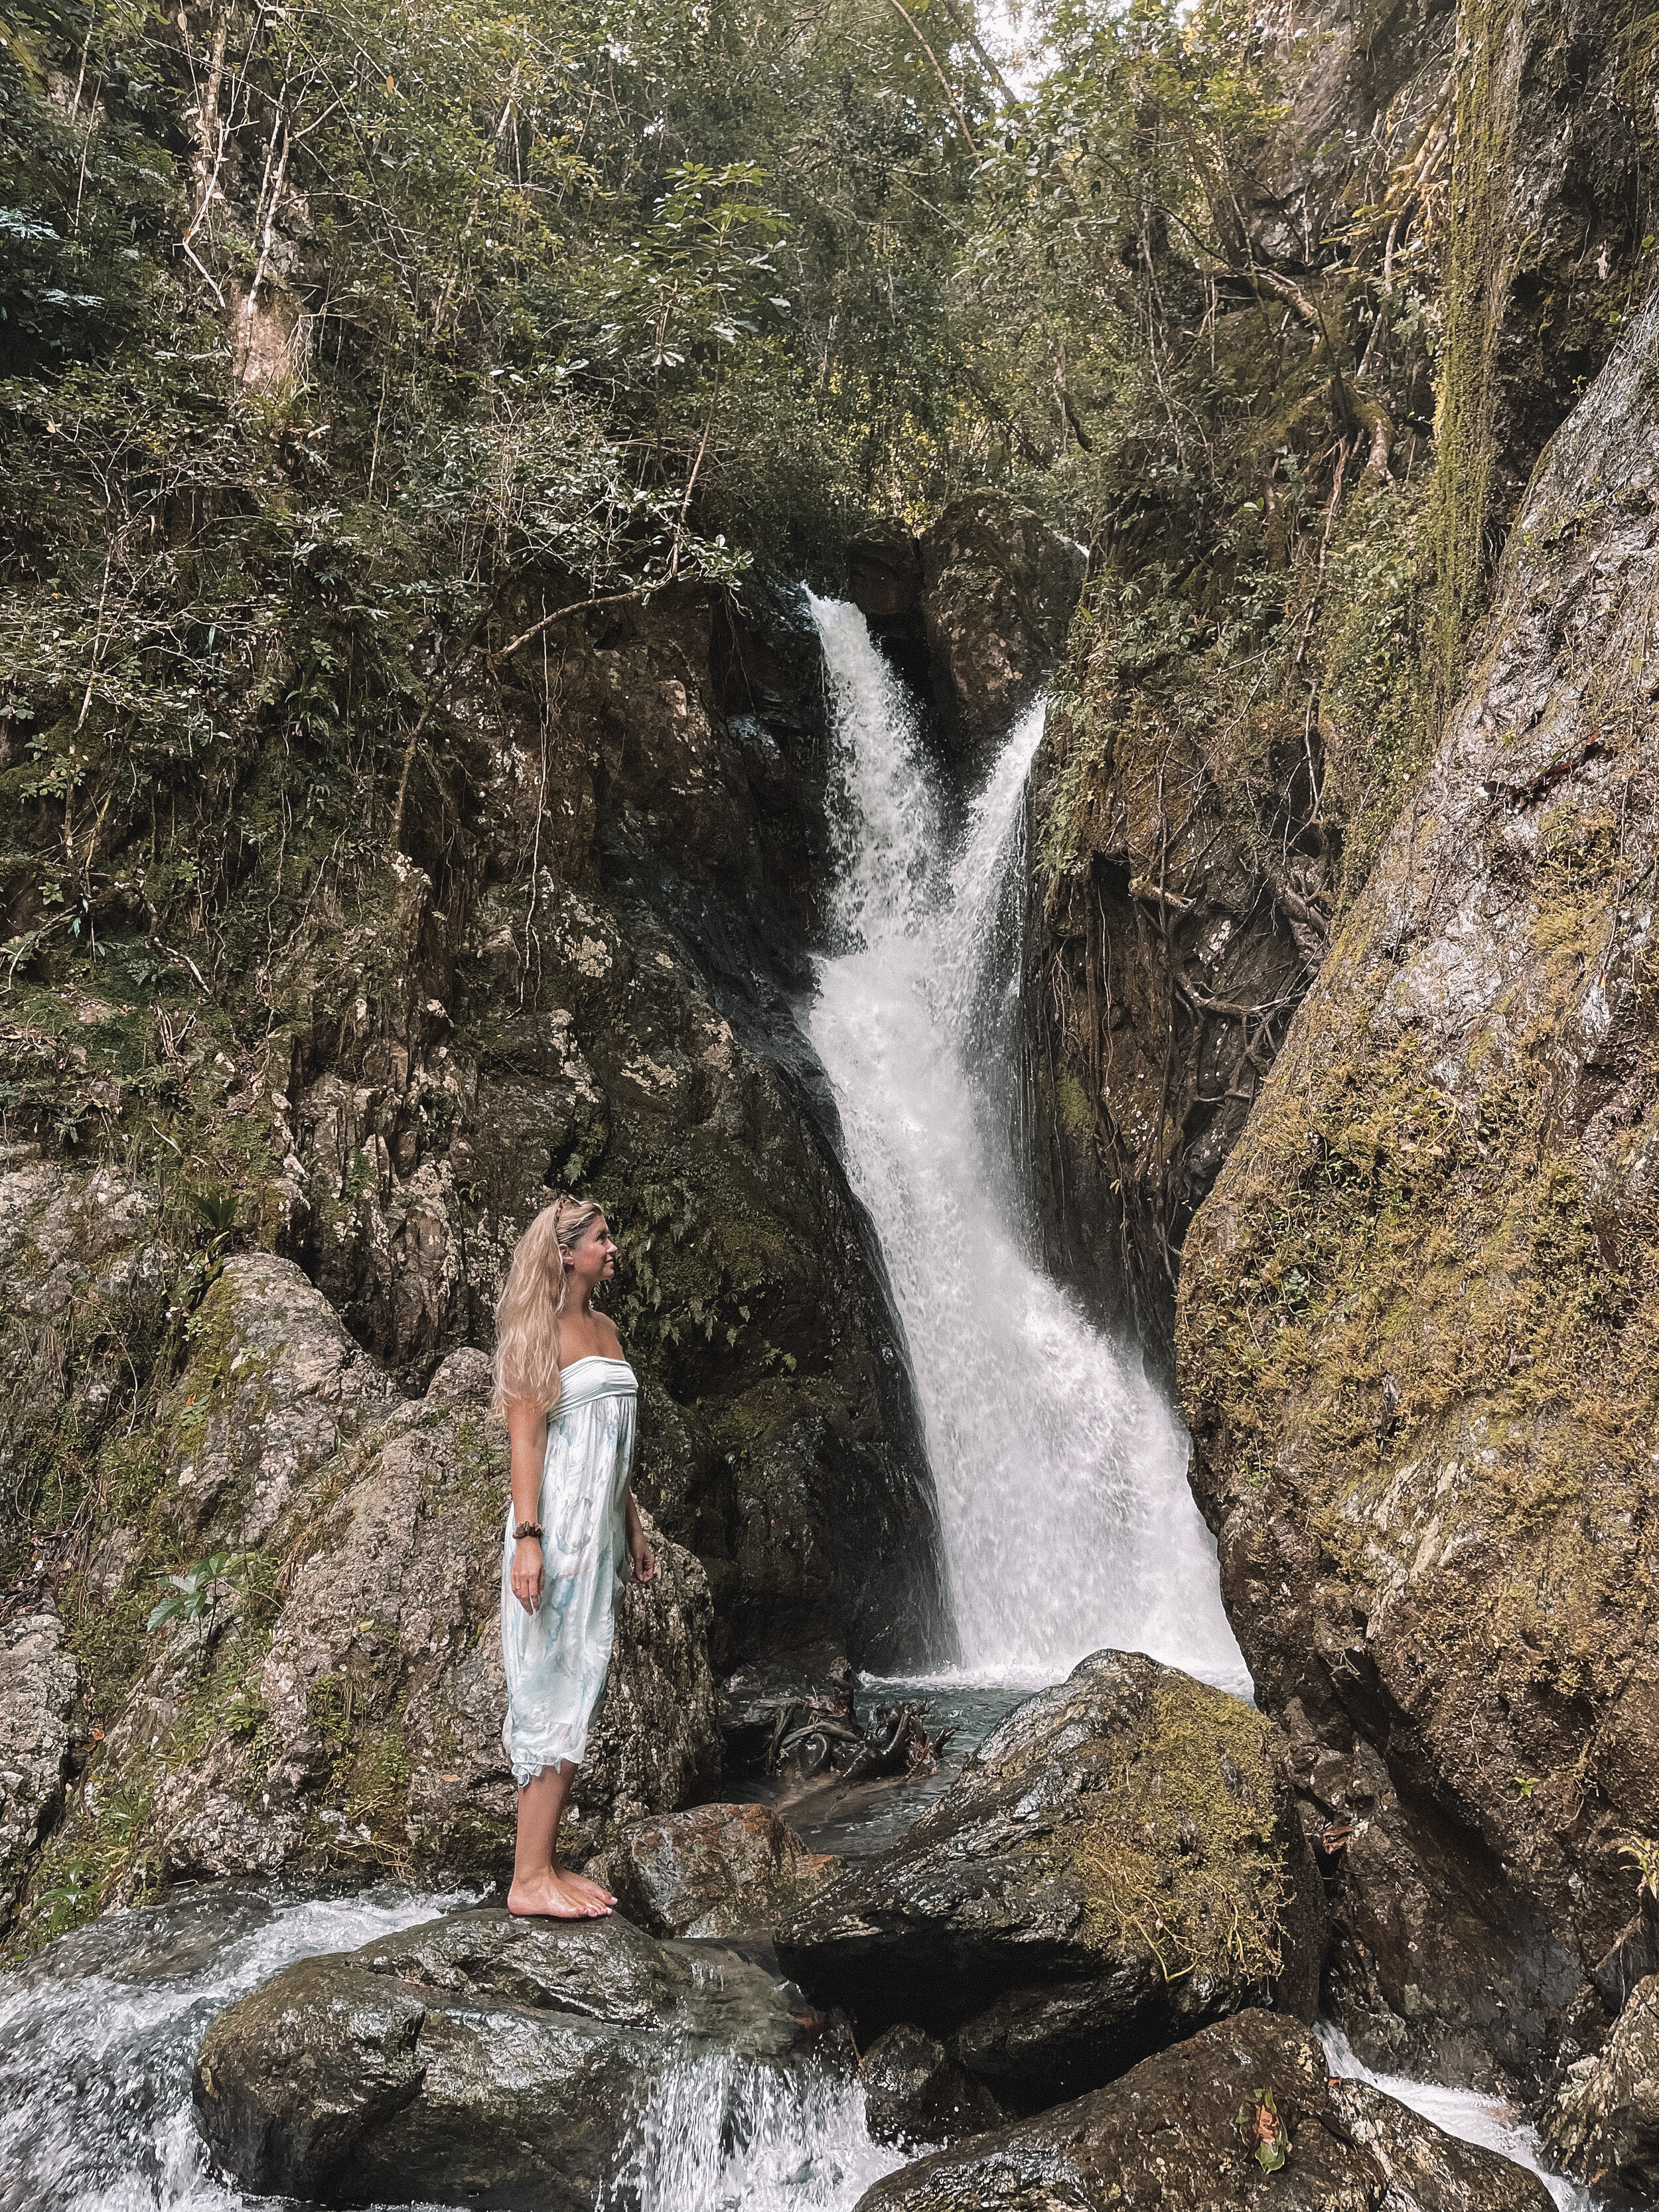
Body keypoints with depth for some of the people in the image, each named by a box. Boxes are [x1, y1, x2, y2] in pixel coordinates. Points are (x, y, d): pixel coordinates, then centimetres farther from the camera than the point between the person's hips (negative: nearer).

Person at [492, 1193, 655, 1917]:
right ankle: (529, 1879, 0)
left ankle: (547, 1862, 16)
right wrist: (527, 1538, -21)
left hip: (600, 1529, 8)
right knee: (555, 1692, -6)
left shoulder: (604, 1327, 16)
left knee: (578, 1689, 9)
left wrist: (633, 1528, 21)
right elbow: (525, 1438, -14)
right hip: (557, 1524, -8)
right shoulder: (538, 1330, -9)